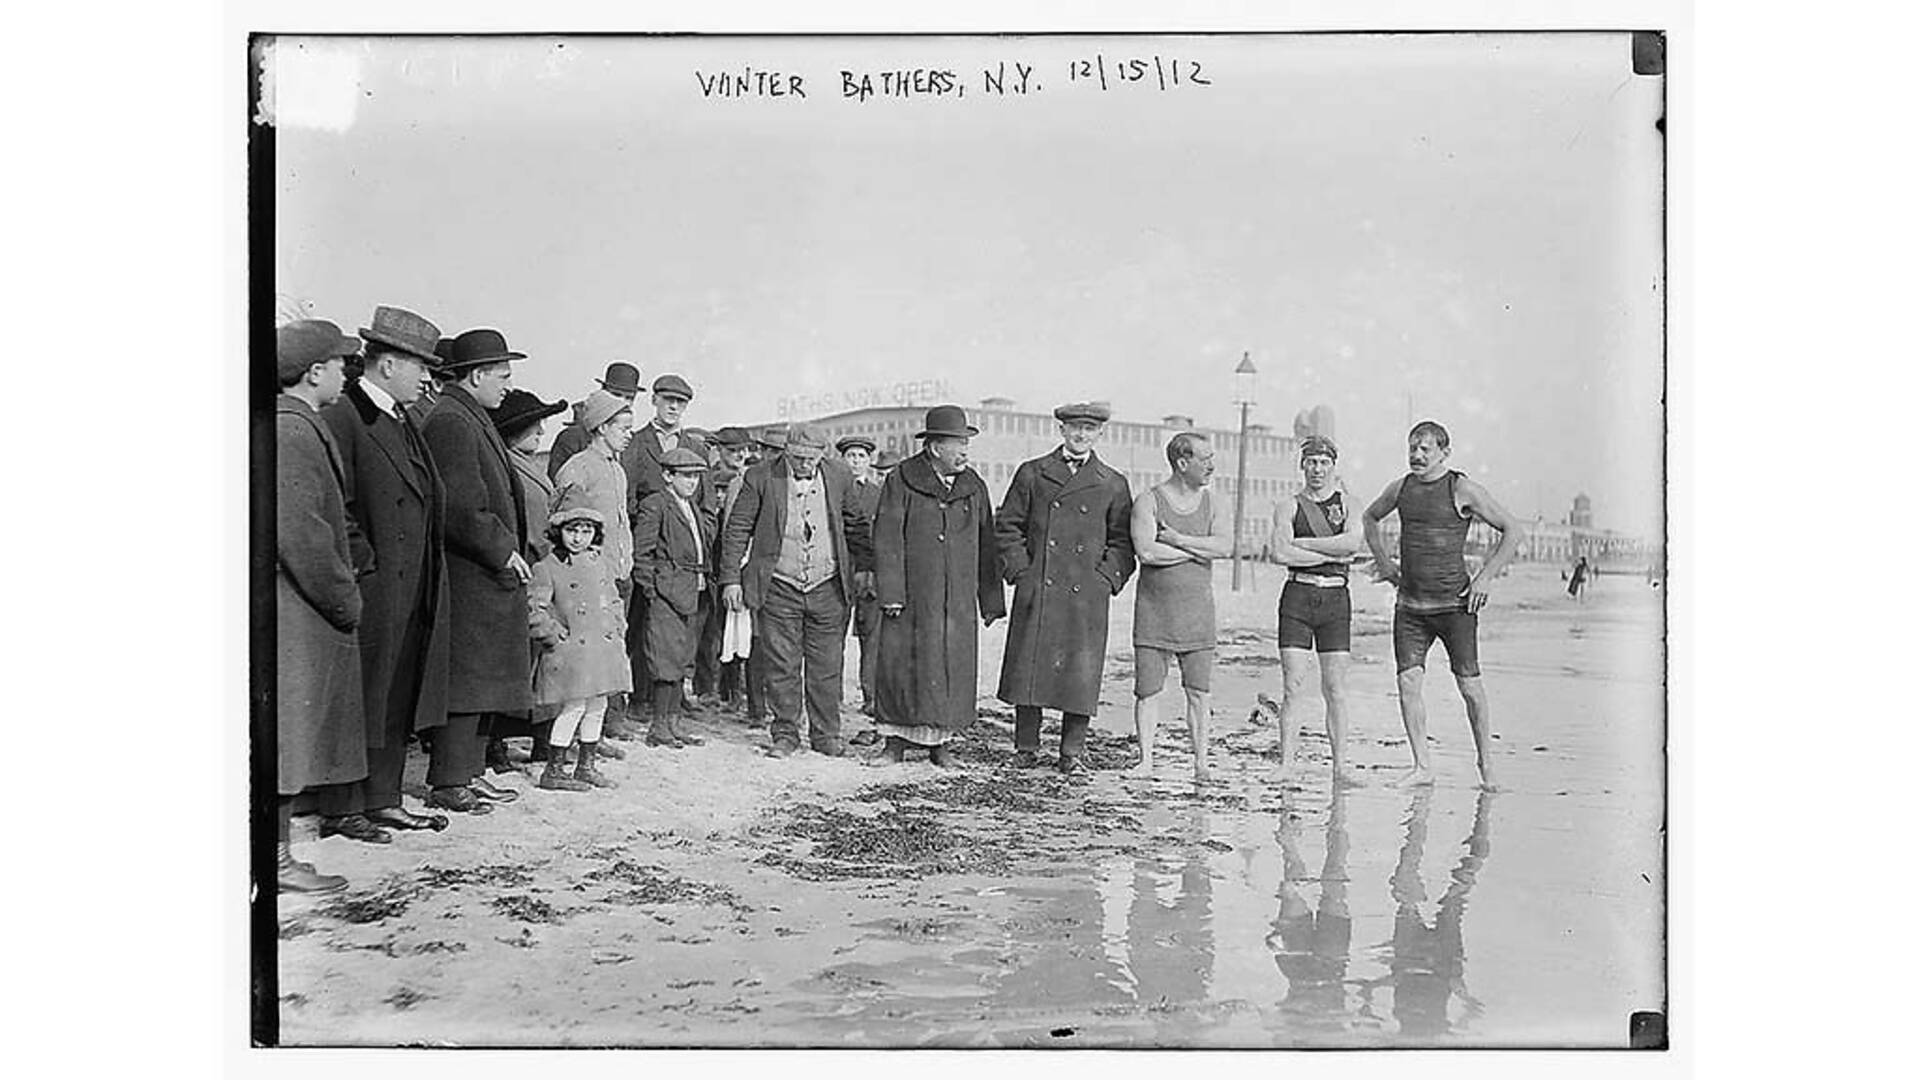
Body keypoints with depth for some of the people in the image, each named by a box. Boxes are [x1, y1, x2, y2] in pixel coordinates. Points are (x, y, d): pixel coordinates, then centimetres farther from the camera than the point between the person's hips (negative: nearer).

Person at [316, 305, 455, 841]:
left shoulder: (407, 419, 17)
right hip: (371, 590, -9)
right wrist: (360, 559, -16)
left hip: (411, 592, 9)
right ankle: (341, 808, 6)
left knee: (397, 701, 13)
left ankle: (383, 800, 22)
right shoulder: (343, 416, -12)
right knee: (358, 699, -2)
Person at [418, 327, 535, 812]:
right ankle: (448, 784, -2)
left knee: (485, 680, 14)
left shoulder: (473, 419, 19)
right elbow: (461, 508, -21)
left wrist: (511, 551, 16)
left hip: (491, 577, 11)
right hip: (469, 577, -11)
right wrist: (503, 551, -15)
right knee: (466, 680, -7)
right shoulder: (450, 422, -15)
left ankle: (469, 771, 22)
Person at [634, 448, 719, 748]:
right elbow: (641, 553, -9)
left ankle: (673, 722, 17)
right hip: (668, 592, -8)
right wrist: (652, 589, -14)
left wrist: (708, 582, 13)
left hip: (696, 594, 8)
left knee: (683, 659, 11)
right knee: (668, 660, -8)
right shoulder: (655, 505, -5)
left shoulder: (695, 510, 19)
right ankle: (659, 727, -2)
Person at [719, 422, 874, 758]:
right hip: (778, 589, -2)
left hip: (828, 589, 2)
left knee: (827, 666, 5)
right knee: (781, 666, 1)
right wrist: (731, 578, -4)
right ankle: (785, 734, 13)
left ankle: (826, 735, 16)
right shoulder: (761, 478, -4)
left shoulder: (839, 480, 3)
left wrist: (862, 566, 15)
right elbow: (737, 530, -1)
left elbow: (857, 526, 18)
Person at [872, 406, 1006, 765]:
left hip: (959, 601, 3)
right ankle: (895, 741, 13)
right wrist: (890, 592, -12)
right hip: (910, 597, -3)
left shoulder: (974, 487, 10)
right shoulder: (901, 483, -2)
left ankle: (939, 742, 14)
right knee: (903, 665, 0)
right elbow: (886, 539, -5)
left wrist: (991, 600, 12)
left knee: (955, 667, 3)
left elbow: (986, 546, 13)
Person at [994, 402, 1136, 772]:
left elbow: (1123, 541, 10)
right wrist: (1020, 570, -1)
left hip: (1087, 596, 0)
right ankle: (1026, 748, 13)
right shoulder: (1032, 474, 8)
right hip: (1036, 590, 0)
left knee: (1081, 671, 0)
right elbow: (1007, 526, 9)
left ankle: (1072, 752, 10)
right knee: (1029, 667, 2)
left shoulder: (1113, 485, 9)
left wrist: (1105, 579, -2)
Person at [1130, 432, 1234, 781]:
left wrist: (1179, 540, -14)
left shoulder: (1207, 500, 8)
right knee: (1147, 690, -1)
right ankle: (1146, 760, 6)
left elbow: (1227, 547, -6)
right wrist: (1198, 552, -9)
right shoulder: (1149, 501, -6)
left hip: (1197, 612, 3)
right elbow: (1146, 552, -20)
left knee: (1199, 691, 2)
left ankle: (1201, 762, 7)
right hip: (1154, 611, -3)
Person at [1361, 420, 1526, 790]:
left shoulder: (1463, 489, -6)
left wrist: (1485, 578, -7)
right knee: (1408, 682, -6)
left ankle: (1486, 765, 14)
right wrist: (1383, 562, 18)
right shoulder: (1401, 488, 8)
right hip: (1409, 604, 4)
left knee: (1469, 686, -2)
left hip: (1454, 603, -4)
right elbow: (1371, 517, 29)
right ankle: (1422, 766, 2)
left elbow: (1512, 530, -3)